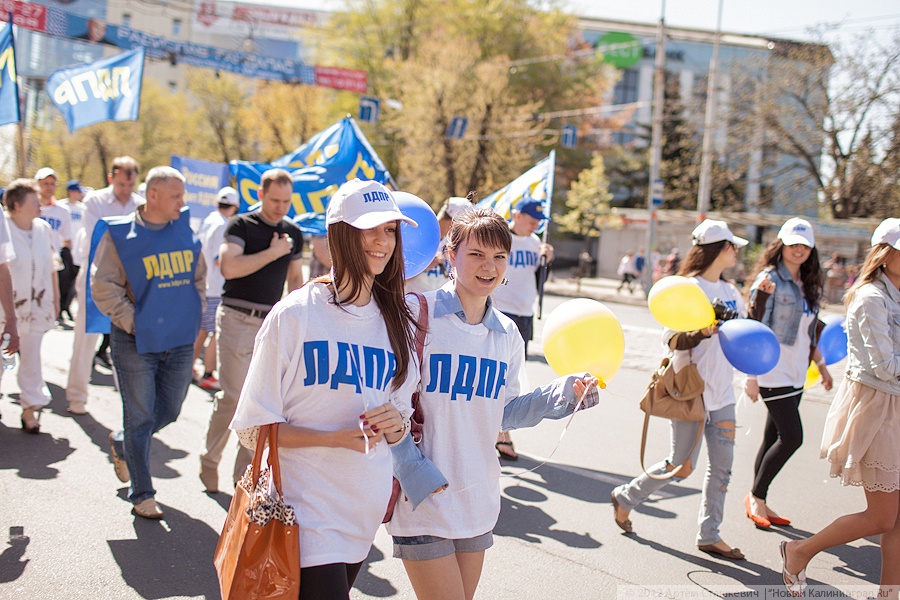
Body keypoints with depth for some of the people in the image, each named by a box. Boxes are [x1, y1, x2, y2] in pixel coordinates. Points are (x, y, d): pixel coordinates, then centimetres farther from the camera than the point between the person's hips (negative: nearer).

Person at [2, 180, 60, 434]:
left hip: (36, 304, 3)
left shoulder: (43, 229, 4)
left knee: (31, 357, 4)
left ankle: (29, 407, 12)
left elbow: (52, 266, 13)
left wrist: (55, 298, 13)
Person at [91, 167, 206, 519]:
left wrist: (193, 315, 10)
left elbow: (199, 276, 17)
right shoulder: (120, 235, -8)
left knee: (169, 411, 13)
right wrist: (133, 322, -12)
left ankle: (123, 446, 42)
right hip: (137, 342, -5)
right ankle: (142, 495, 13)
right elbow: (104, 287, -8)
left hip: (180, 341, 5)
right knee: (140, 416, 1)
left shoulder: (184, 229, 6)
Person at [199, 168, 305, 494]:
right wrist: (273, 252, -14)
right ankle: (209, 460, 16)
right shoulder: (241, 225, -5)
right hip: (237, 318, -5)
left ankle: (245, 473, 14)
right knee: (233, 396, -6)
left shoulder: (294, 234, 12)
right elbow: (229, 267, -19)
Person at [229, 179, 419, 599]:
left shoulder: (397, 321, 7)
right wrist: (337, 437, -20)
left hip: (364, 515, 5)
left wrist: (396, 424, -7)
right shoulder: (295, 315, -9)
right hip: (306, 512, -5)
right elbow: (254, 428, -8)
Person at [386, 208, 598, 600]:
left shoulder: (507, 333, 8)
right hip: (421, 499, -6)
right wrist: (413, 473, -20)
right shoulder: (418, 315, -12)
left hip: (477, 501, 6)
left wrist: (561, 395, 0)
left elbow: (502, 414, 13)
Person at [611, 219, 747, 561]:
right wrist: (701, 333, -34)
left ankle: (709, 536, 16)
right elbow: (670, 339, -16)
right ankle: (626, 497, 24)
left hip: (722, 392, 7)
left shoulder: (730, 292, 10)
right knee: (681, 467, 2)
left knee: (722, 465, 6)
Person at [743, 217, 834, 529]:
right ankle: (755, 497, 6)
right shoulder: (770, 279, -10)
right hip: (772, 371, -7)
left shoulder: (807, 284, 13)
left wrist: (820, 364, 23)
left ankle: (758, 502, 19)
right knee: (792, 437, -10)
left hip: (795, 373, 7)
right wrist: (752, 376, -16)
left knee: (773, 439, 10)